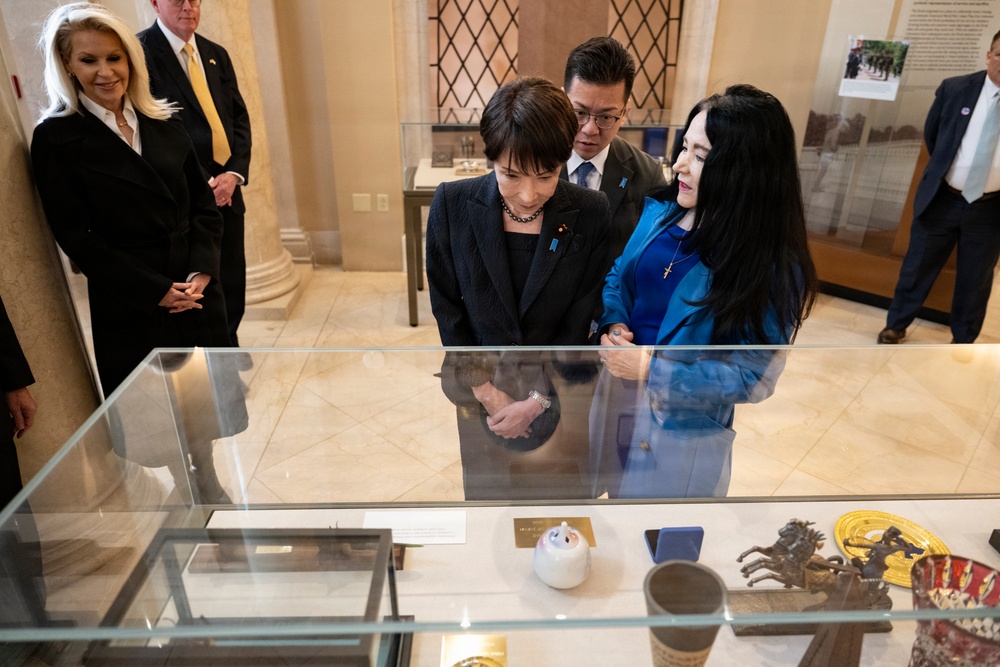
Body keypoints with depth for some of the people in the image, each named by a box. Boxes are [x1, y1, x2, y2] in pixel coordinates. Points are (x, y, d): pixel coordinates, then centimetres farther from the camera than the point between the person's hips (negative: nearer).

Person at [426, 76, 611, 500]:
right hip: (479, 390, 1)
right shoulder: (452, 204, -14)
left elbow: (581, 317, -10)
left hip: (559, 392, 0)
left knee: (557, 509, 19)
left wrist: (538, 399, -13)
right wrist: (485, 390, -11)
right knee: (485, 491, 22)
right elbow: (446, 306, -8)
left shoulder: (590, 214, -15)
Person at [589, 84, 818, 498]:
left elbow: (753, 378, -18)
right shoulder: (659, 210, -5)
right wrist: (614, 324, -14)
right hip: (616, 395, 5)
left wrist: (652, 369, -25)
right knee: (619, 489, 27)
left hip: (684, 425, -4)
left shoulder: (772, 269, -20)